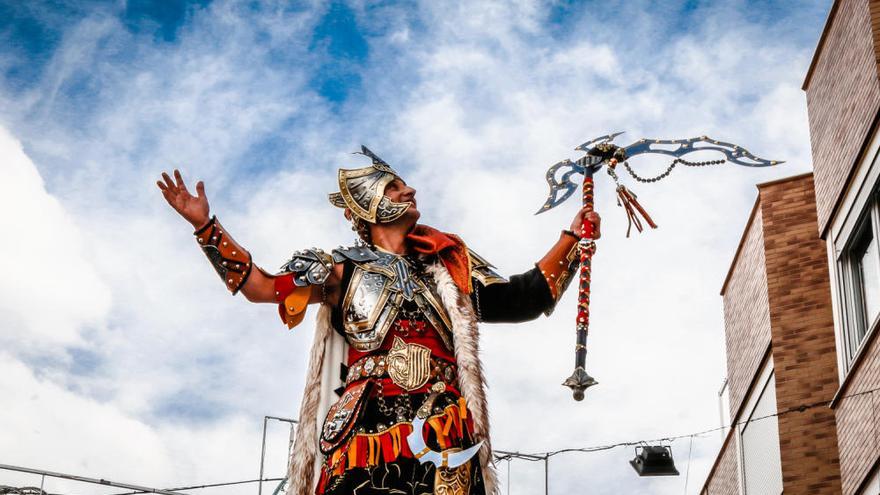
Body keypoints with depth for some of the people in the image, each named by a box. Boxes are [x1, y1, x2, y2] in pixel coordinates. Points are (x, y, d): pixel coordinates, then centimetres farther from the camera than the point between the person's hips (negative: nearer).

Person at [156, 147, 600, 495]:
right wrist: (205, 225, 5)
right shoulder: (346, 270, 14)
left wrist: (573, 238, 21)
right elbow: (261, 287, 9)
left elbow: (521, 298, 22)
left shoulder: (446, 267, 21)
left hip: (446, 438, 2)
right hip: (365, 432, -2)